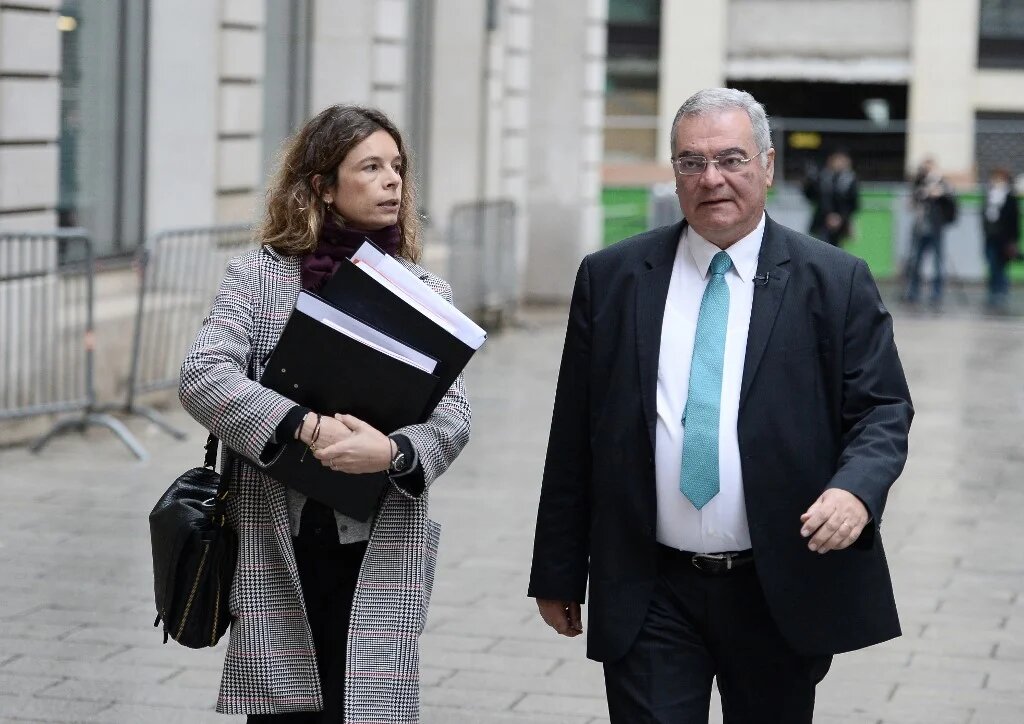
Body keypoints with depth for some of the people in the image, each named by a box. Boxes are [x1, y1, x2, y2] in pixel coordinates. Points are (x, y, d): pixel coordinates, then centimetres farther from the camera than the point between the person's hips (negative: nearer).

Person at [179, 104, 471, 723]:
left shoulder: (426, 294, 9)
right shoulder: (259, 275, 3)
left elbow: (454, 415, 0)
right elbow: (202, 378, -10)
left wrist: (391, 451, -21)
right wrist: (305, 426, -22)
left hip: (380, 554, 1)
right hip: (276, 552, -1)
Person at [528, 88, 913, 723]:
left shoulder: (836, 282, 1)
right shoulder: (610, 279, 4)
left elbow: (883, 410, -1)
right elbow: (574, 436, 6)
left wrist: (855, 488, -23)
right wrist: (559, 574, 6)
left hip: (782, 593, 0)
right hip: (649, 597, 0)